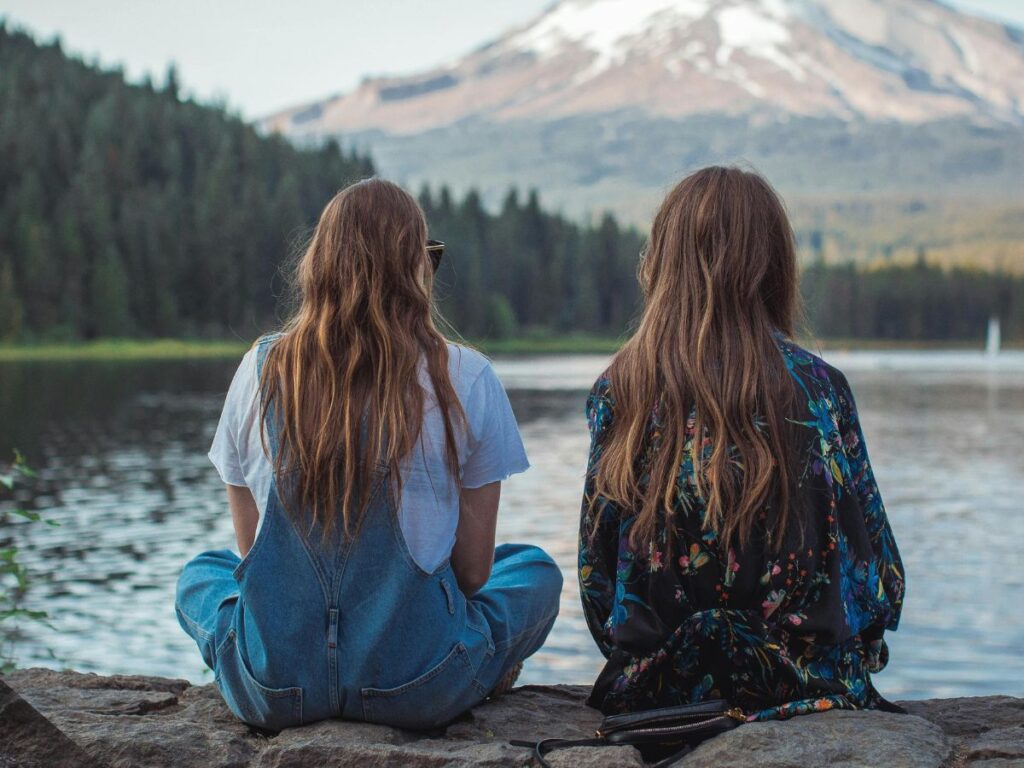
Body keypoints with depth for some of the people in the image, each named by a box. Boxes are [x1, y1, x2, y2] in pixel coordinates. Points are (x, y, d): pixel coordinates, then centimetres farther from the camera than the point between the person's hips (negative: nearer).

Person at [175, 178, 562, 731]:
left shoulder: (261, 369, -1)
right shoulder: (464, 379, -8)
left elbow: (251, 546, 7)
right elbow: (472, 569, -2)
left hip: (276, 688, 1)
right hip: (418, 688, -1)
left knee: (200, 574, 35)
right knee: (536, 570, 28)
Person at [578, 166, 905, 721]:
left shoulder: (619, 391, -3)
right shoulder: (817, 388, -6)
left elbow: (595, 573, 1)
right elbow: (878, 573, -1)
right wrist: (844, 653, 17)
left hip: (653, 684, 4)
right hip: (805, 687, -4)